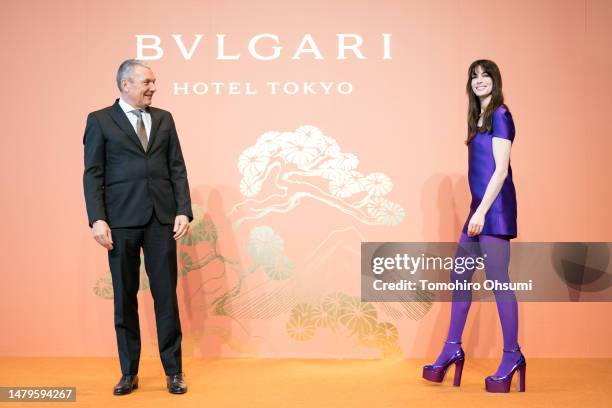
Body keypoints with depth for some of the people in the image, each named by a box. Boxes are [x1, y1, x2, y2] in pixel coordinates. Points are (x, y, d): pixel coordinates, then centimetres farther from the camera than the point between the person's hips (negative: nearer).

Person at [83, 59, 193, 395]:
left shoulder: (164, 119, 13)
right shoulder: (100, 120, 4)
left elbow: (177, 168, 9)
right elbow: (93, 174, -1)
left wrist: (183, 211, -1)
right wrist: (97, 219, -12)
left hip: (161, 219, 2)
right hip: (121, 220, -2)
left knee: (166, 295, 3)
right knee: (124, 297, 6)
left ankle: (173, 371, 13)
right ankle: (129, 372, 17)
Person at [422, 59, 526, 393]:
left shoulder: (500, 115, -7)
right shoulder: (479, 118, 17)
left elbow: (501, 169, -14)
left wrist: (482, 211, -19)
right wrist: (477, 211, 14)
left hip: (494, 207, -9)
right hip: (481, 207, 9)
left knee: (498, 281, -6)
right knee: (459, 277, 11)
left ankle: (512, 356, 5)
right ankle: (452, 350, 19)